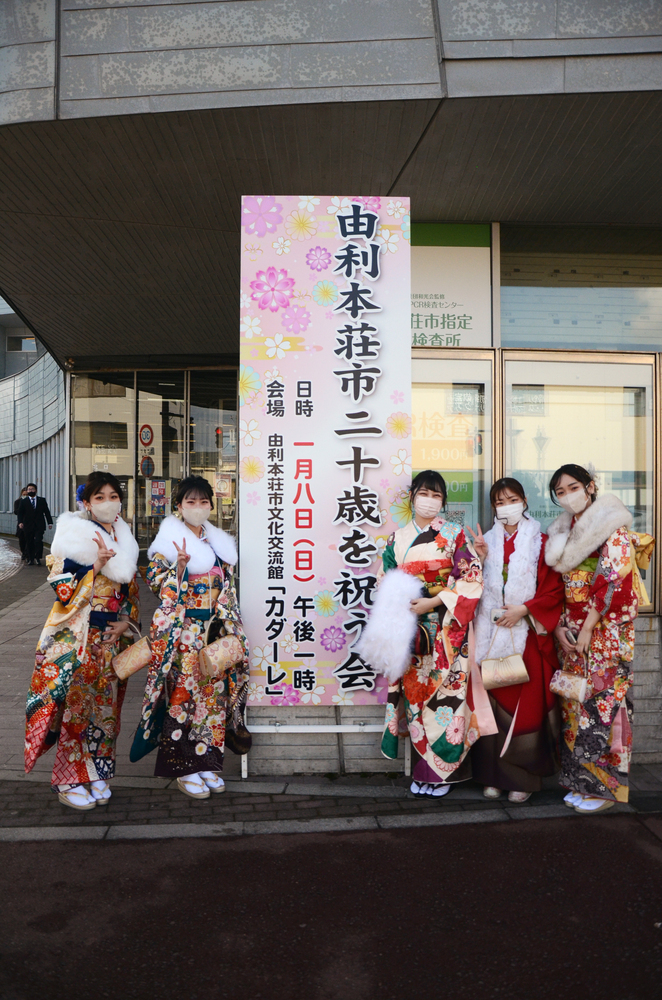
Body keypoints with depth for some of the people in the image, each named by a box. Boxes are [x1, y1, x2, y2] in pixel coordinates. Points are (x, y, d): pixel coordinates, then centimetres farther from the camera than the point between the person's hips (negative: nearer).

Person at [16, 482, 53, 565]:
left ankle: (37, 558, -4)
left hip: (39, 526, 0)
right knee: (29, 543, 4)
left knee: (38, 541, -12)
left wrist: (50, 522, 5)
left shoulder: (42, 500, 9)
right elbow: (20, 513, 2)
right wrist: (20, 522, -14)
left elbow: (46, 512, 10)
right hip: (28, 526, 0)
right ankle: (30, 559, 13)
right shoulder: (23, 501, 6)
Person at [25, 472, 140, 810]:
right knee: (76, 703, -1)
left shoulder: (123, 538, 11)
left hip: (112, 635, 6)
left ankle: (97, 774, 24)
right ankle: (69, 780, 14)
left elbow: (131, 586, 16)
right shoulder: (74, 535, -7)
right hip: (78, 637, -5)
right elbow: (62, 587, -14)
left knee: (105, 703, 10)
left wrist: (127, 618, 1)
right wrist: (97, 566, -23)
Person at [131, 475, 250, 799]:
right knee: (183, 692, -4)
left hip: (213, 630, 5)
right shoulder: (169, 539, -2)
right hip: (180, 630, -5)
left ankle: (206, 761, 19)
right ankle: (183, 766, 8)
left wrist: (231, 629, 13)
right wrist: (180, 565, -22)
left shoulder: (220, 542, 13)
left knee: (213, 690, 6)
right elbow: (154, 580, -8)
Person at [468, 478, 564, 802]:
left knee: (526, 705, 1)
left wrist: (523, 609, -12)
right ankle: (494, 774, 16)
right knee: (493, 703, 5)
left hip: (527, 635, -2)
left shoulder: (540, 542, 2)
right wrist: (480, 557, -6)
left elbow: (554, 590, -2)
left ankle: (523, 777, 14)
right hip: (491, 635, 3)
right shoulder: (485, 541, 12)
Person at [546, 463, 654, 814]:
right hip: (572, 631, 6)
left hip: (605, 631, -6)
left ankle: (605, 785, 11)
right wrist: (559, 627, 0)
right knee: (574, 703, 8)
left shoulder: (613, 527, -8)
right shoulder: (561, 533, 12)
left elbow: (613, 582, -15)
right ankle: (580, 781, 20)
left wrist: (587, 628, -16)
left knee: (600, 702, -3)